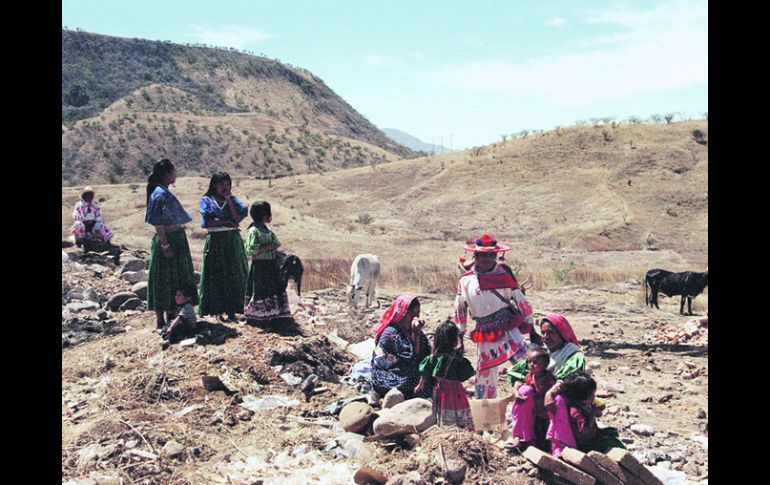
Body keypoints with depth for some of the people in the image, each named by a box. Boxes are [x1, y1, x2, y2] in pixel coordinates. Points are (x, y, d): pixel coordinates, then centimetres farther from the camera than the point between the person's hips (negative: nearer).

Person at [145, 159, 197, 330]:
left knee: (176, 278, 15)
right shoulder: (160, 194, -16)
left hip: (177, 239, 10)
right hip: (167, 240, -10)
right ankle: (160, 319, 6)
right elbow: (158, 224, -20)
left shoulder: (166, 193, 14)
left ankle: (170, 314, 25)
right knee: (164, 279, -2)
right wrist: (165, 245, -23)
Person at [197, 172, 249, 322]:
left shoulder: (233, 200, 12)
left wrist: (229, 201, -5)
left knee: (233, 276, 0)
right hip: (215, 241, -2)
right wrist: (226, 222, -9)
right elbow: (207, 222, -8)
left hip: (233, 241, 2)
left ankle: (231, 312, 3)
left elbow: (237, 218, -4)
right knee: (216, 277, -2)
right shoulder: (206, 200, 4)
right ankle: (218, 312, 3)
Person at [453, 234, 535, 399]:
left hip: (507, 328, -2)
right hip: (485, 334, 2)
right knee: (485, 372, 11)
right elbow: (459, 308, 13)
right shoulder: (466, 280, 1)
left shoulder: (504, 276, -5)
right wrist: (459, 334, 16)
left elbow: (520, 301, 3)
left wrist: (529, 325, 8)